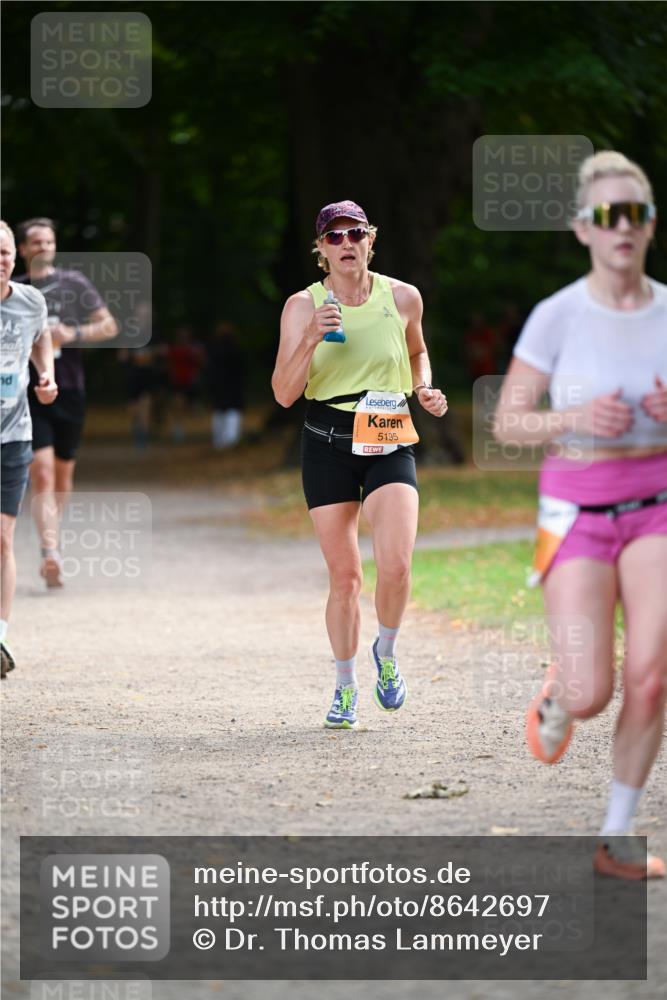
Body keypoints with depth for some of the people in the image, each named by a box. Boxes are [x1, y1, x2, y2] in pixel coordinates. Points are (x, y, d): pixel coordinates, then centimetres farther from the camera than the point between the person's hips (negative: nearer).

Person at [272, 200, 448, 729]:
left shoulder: (403, 298, 2)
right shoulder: (303, 306, -3)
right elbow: (284, 393, -8)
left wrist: (424, 388, 3)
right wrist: (310, 340, -21)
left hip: (389, 443, 0)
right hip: (328, 446, 0)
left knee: (395, 563, -19)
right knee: (344, 575, 3)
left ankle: (386, 655, 10)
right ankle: (346, 688, 22)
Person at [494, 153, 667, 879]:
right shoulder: (557, 317, -9)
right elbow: (508, 423, -4)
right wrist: (576, 418, -22)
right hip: (578, 513, -2)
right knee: (589, 696, -12)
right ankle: (558, 696, 28)